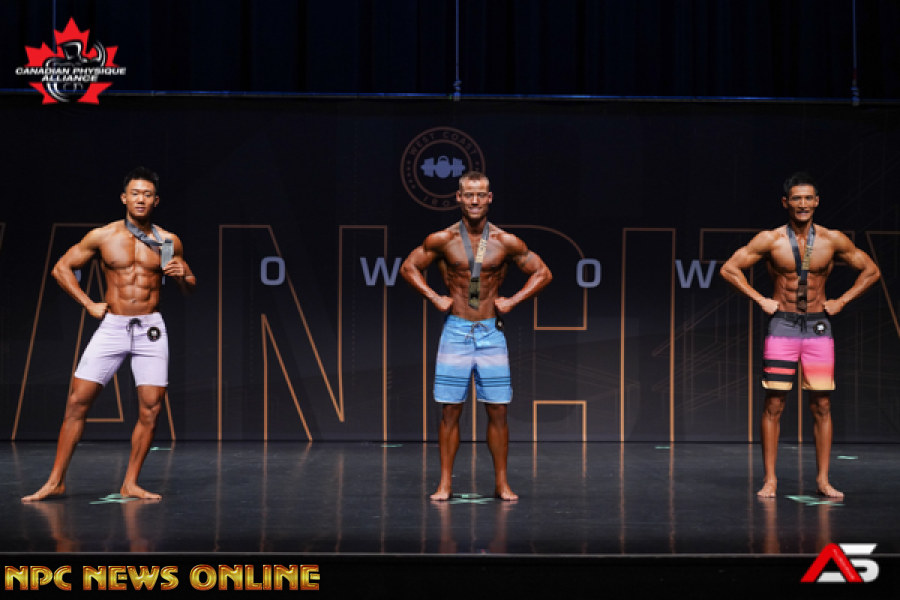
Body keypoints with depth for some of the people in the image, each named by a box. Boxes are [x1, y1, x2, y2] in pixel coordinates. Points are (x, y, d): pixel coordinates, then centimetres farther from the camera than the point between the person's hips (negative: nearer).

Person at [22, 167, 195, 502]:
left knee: (150, 409, -5)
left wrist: (181, 276, -8)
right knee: (78, 401, -6)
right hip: (111, 327, -1)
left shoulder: (169, 242, 5)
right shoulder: (102, 236, 2)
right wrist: (88, 304, 0)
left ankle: (130, 484, 7)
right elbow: (61, 268, 9)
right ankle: (56, 481, 4)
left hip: (151, 329, 1)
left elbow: (190, 286, 16)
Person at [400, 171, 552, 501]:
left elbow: (542, 273, 9)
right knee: (450, 410, 1)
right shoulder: (443, 239, -1)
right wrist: (434, 297, 1)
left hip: (491, 332, 0)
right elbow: (409, 267, 11)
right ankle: (445, 483, 8)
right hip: (455, 331, 0)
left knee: (497, 411, 2)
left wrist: (513, 301, 1)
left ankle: (501, 482, 12)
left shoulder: (506, 242, -1)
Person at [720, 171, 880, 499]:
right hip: (782, 327, -2)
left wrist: (841, 301, 5)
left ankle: (823, 479, 8)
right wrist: (760, 300, -3)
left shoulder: (833, 240, 1)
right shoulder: (770, 240, -4)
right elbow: (729, 269, 1)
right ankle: (770, 478, 3)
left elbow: (870, 271, 13)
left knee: (822, 405, 1)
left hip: (818, 327, 2)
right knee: (774, 404, -3)